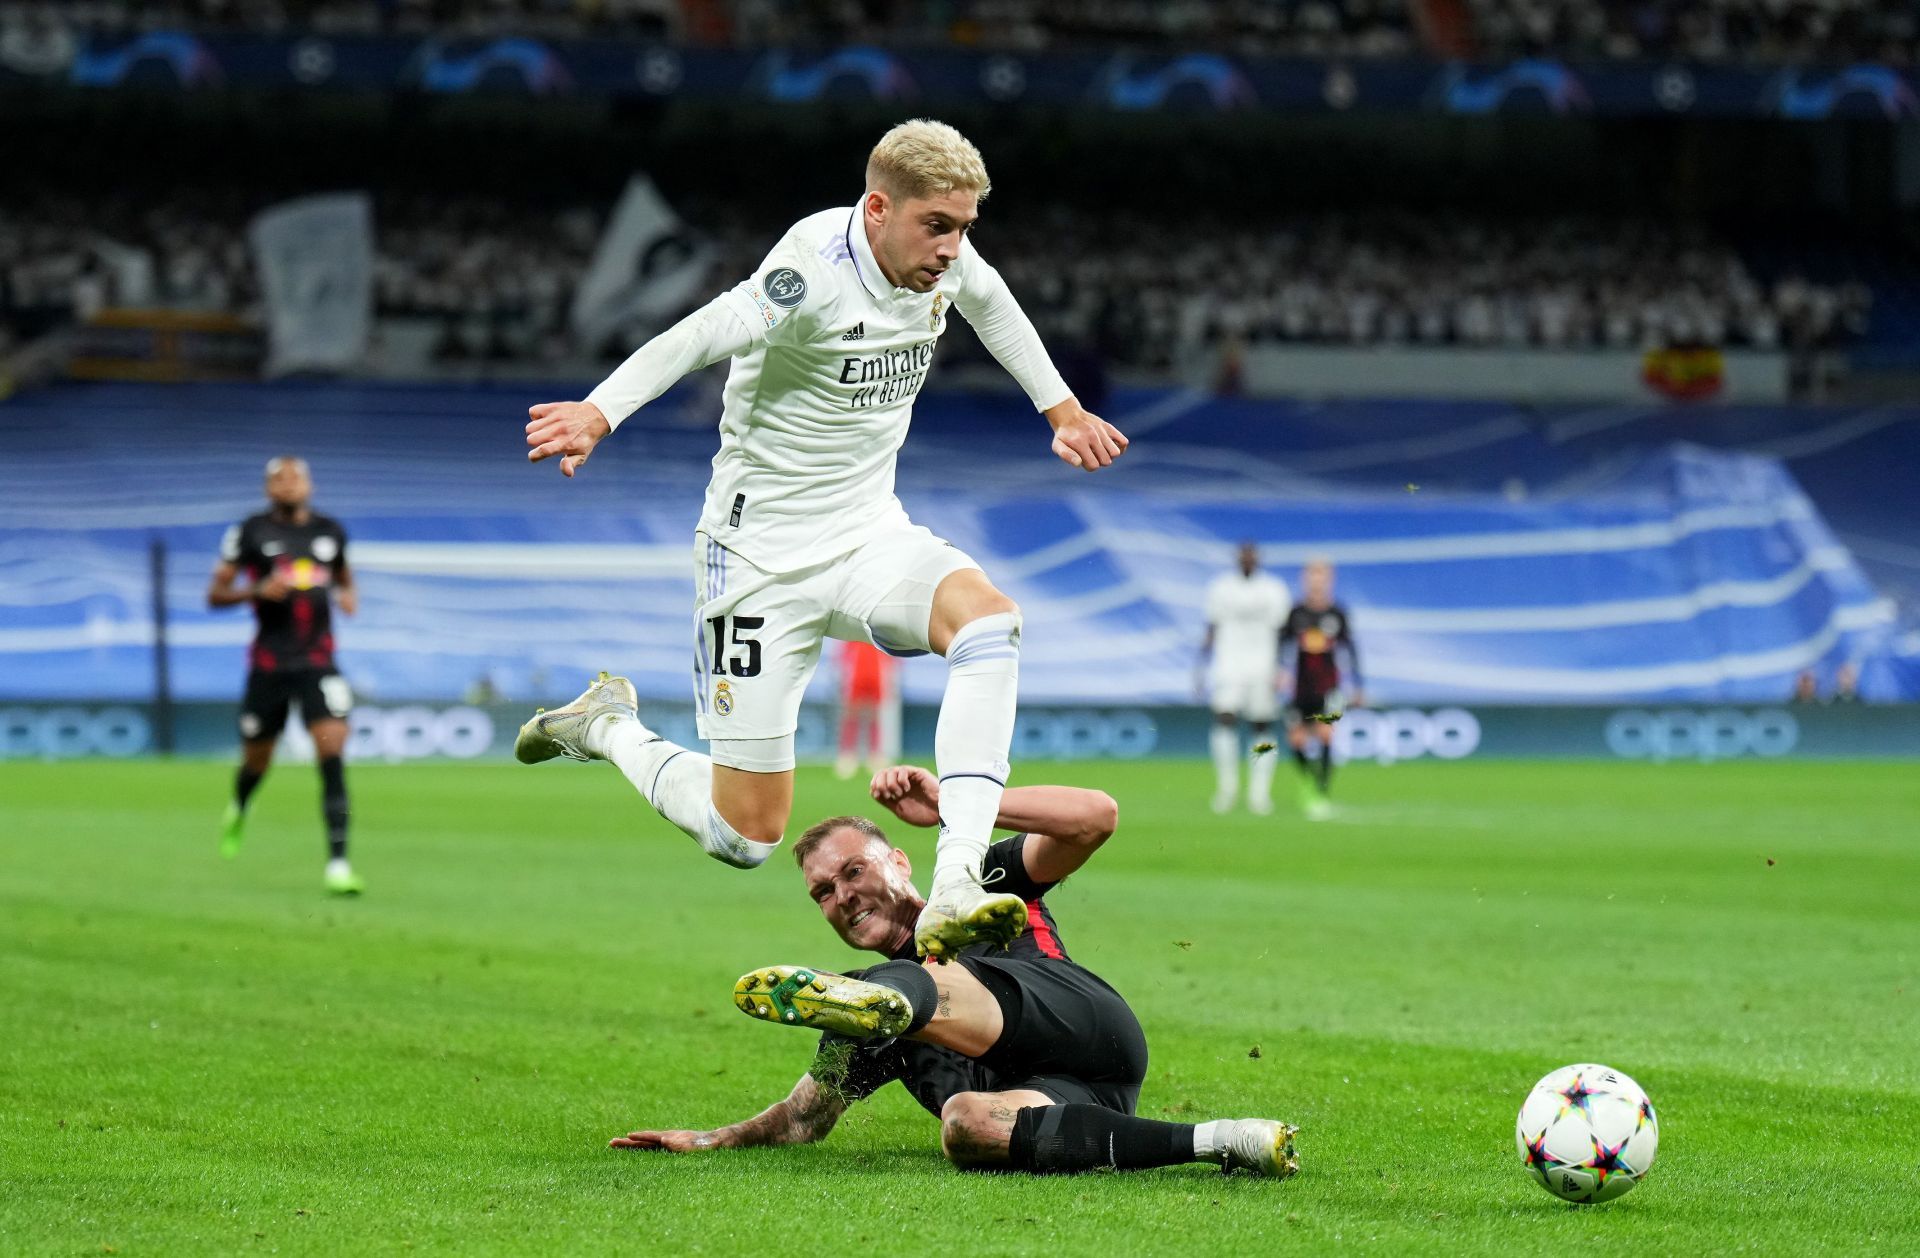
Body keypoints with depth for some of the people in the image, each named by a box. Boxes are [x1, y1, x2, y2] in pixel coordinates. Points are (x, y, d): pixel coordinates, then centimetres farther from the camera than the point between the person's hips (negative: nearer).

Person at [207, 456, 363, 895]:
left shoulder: (330, 530, 8)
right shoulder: (250, 532, -1)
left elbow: (344, 577, 26)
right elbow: (215, 594, 0)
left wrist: (349, 596, 3)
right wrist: (258, 590, -18)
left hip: (318, 660, 1)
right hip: (269, 662, -1)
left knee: (332, 749, -17)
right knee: (256, 761, 10)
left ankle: (338, 865, -19)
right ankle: (239, 808, 49)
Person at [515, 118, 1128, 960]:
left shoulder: (942, 252, -1)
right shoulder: (818, 270, -23)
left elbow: (991, 305, 24)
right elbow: (701, 336, -40)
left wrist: (1063, 409, 34)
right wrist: (599, 412, -56)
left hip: (868, 534, 6)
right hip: (763, 550, -6)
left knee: (989, 619, -29)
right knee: (746, 836, -3)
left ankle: (956, 889, -35)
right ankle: (606, 729, 28)